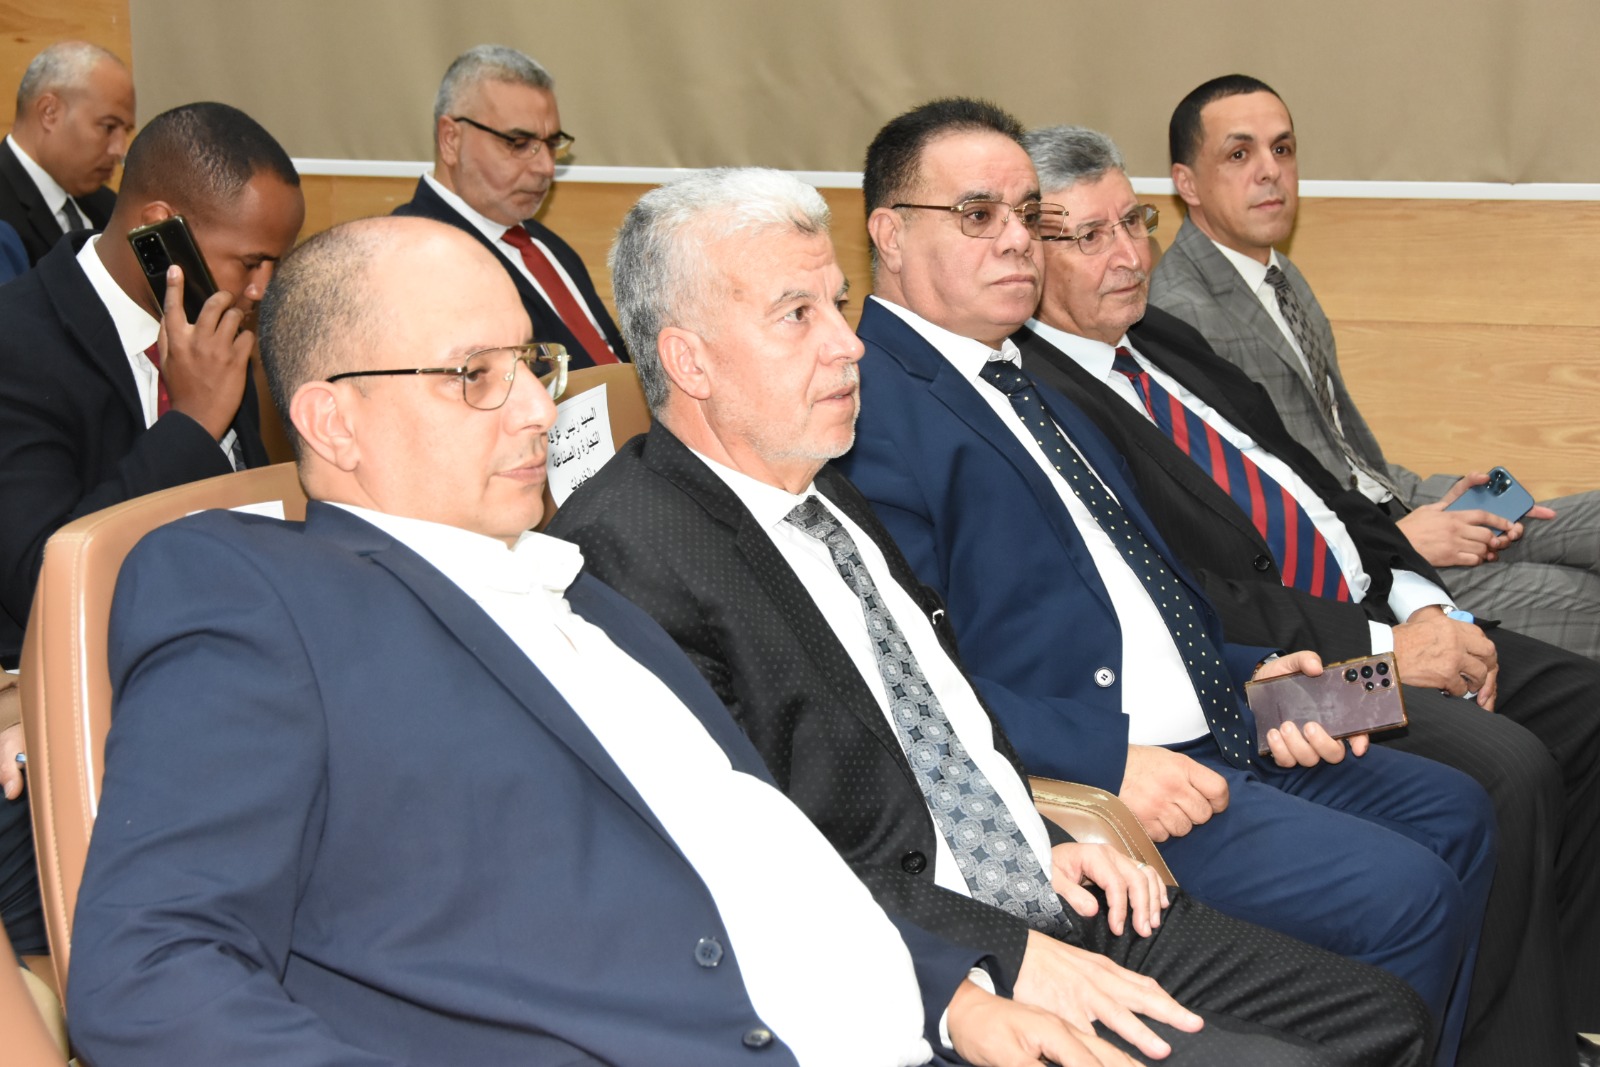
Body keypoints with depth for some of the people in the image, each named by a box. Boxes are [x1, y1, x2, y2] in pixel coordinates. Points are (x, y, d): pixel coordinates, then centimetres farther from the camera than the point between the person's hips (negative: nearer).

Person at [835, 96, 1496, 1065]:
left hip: (1210, 738, 10)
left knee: (1454, 813, 12)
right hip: (1072, 776, -10)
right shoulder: (869, 403, -13)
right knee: (1397, 891, -17)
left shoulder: (1026, 377, 19)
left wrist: (1249, 675, 6)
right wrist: (1101, 759, -25)